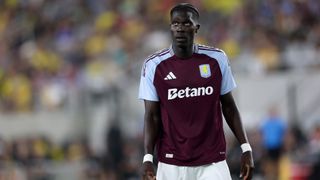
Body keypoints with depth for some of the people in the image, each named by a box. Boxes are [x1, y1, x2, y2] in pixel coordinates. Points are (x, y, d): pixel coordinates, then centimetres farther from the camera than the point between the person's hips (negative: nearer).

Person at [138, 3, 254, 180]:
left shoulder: (216, 59, 2)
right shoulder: (154, 65, -1)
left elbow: (228, 107, 10)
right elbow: (152, 116, -1)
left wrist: (246, 148, 5)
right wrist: (148, 158, -12)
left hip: (212, 163, 1)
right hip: (171, 164, -1)